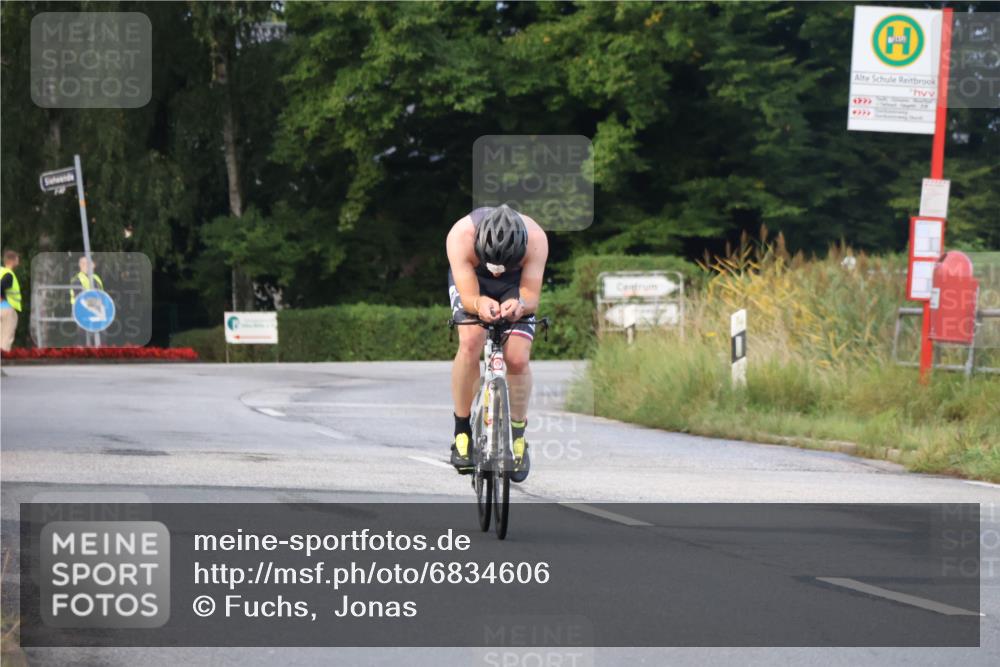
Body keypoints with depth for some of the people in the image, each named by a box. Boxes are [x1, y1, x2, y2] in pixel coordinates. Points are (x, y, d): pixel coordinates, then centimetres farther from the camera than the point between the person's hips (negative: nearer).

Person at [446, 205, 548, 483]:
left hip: (515, 285, 1)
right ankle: (462, 432, -12)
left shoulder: (535, 239, -37)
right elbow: (468, 297, -36)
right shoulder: (461, 235, -39)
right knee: (470, 343, -27)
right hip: (471, 281, -1)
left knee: (518, 359, -17)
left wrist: (519, 306, -58)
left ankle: (517, 436, 7)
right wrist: (480, 304, -60)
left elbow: (531, 298, -35)